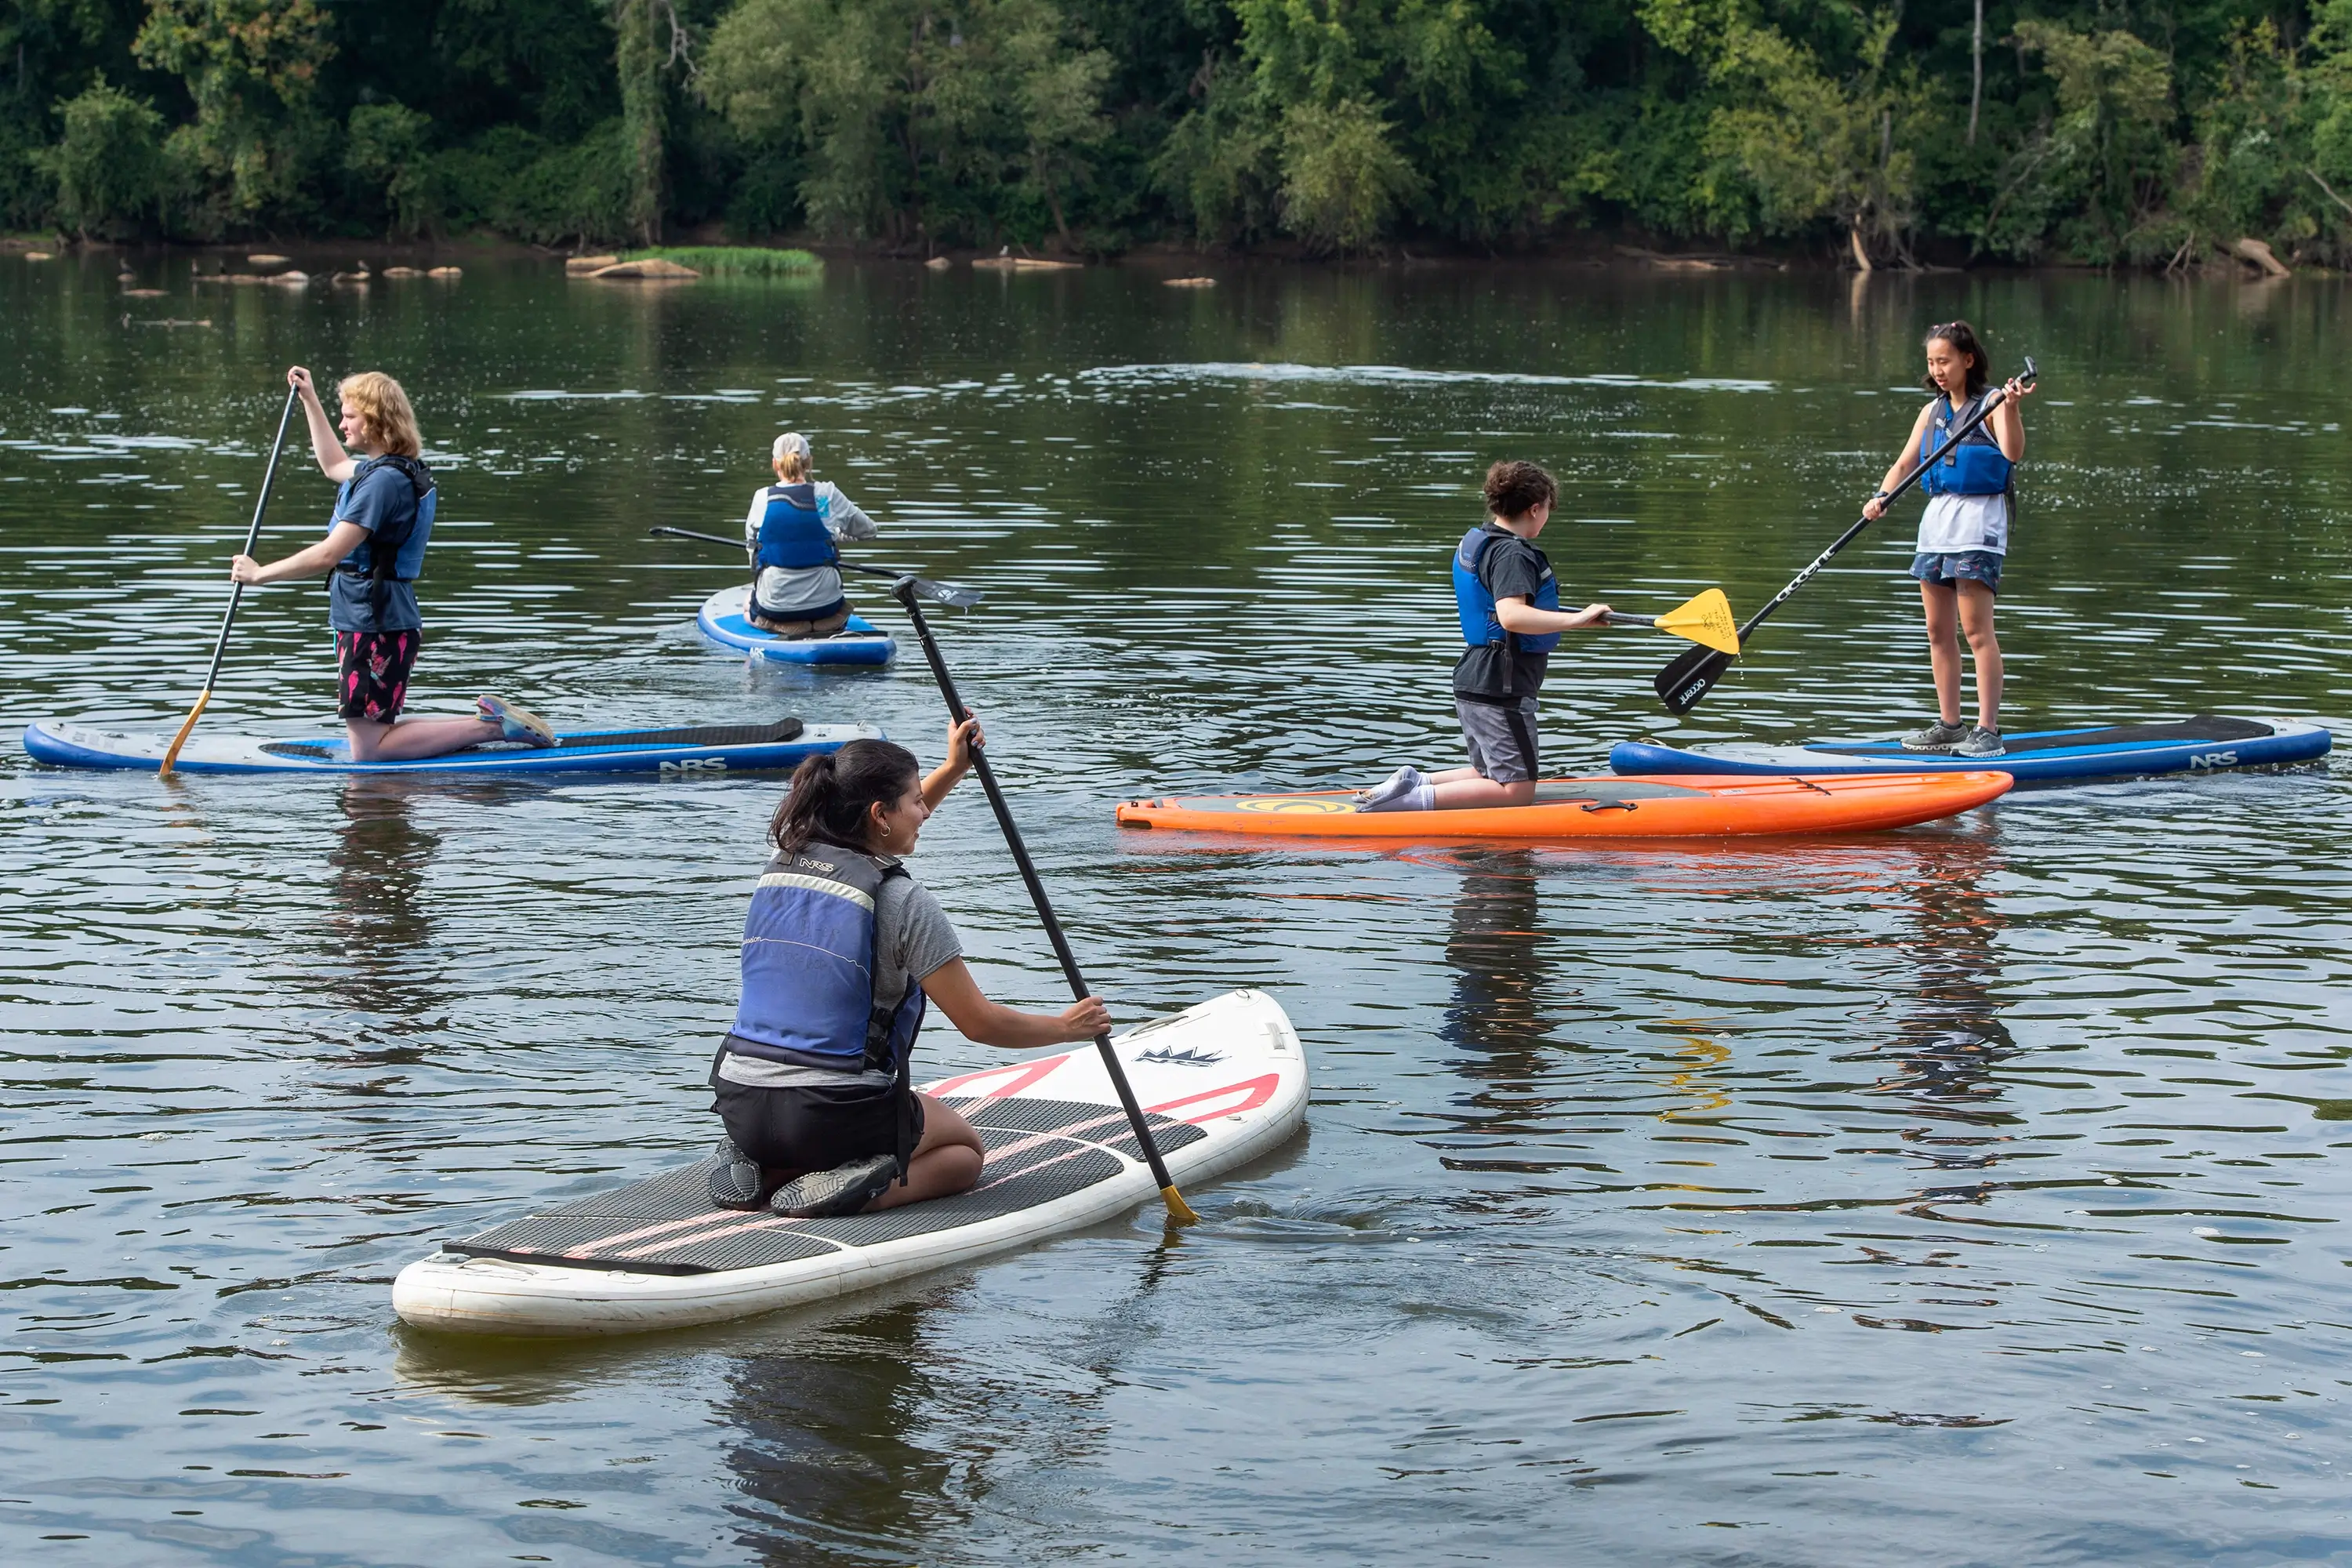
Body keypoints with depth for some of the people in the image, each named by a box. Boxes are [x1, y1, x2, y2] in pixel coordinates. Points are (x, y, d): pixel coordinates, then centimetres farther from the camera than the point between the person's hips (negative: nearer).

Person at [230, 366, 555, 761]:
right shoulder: (388, 469, 12)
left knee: (368, 750, -9)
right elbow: (334, 465, 36)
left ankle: (490, 726, -11)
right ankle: (490, 721, 9)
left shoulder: (383, 480, -19)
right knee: (373, 740, 14)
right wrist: (310, 400, 36)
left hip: (375, 628, -10)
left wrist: (260, 574, -14)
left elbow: (329, 554, -24)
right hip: (384, 622, 10)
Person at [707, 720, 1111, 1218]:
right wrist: (1066, 1027, 8)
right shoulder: (901, 901, -13)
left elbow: (882, 837, 29)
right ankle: (871, 1191, -8)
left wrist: (953, 769, 32)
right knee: (966, 1150, 22)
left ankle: (761, 1171, 7)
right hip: (834, 1115, -6)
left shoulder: (781, 865, 6)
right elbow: (980, 1023, -8)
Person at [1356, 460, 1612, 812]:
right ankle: (1417, 800, -19)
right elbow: (1510, 615, -33)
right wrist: (1574, 620, -33)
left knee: (1490, 776, 21)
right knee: (1517, 791, -7)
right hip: (1501, 690, -10)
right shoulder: (1513, 554, -16)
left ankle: (1413, 781, 6)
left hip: (1473, 680, 10)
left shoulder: (1474, 542, 13)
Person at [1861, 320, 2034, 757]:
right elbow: (1905, 463, 13)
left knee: (1976, 629, -11)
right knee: (1938, 631, 8)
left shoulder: (1990, 405, -6)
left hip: (1979, 520, -7)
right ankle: (1949, 725, 16)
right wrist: (1881, 497, -5)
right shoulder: (1932, 412, 14)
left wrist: (2010, 409, -37)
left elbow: (2012, 454, -20)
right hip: (1937, 517, 7)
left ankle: (1987, 730, -11)